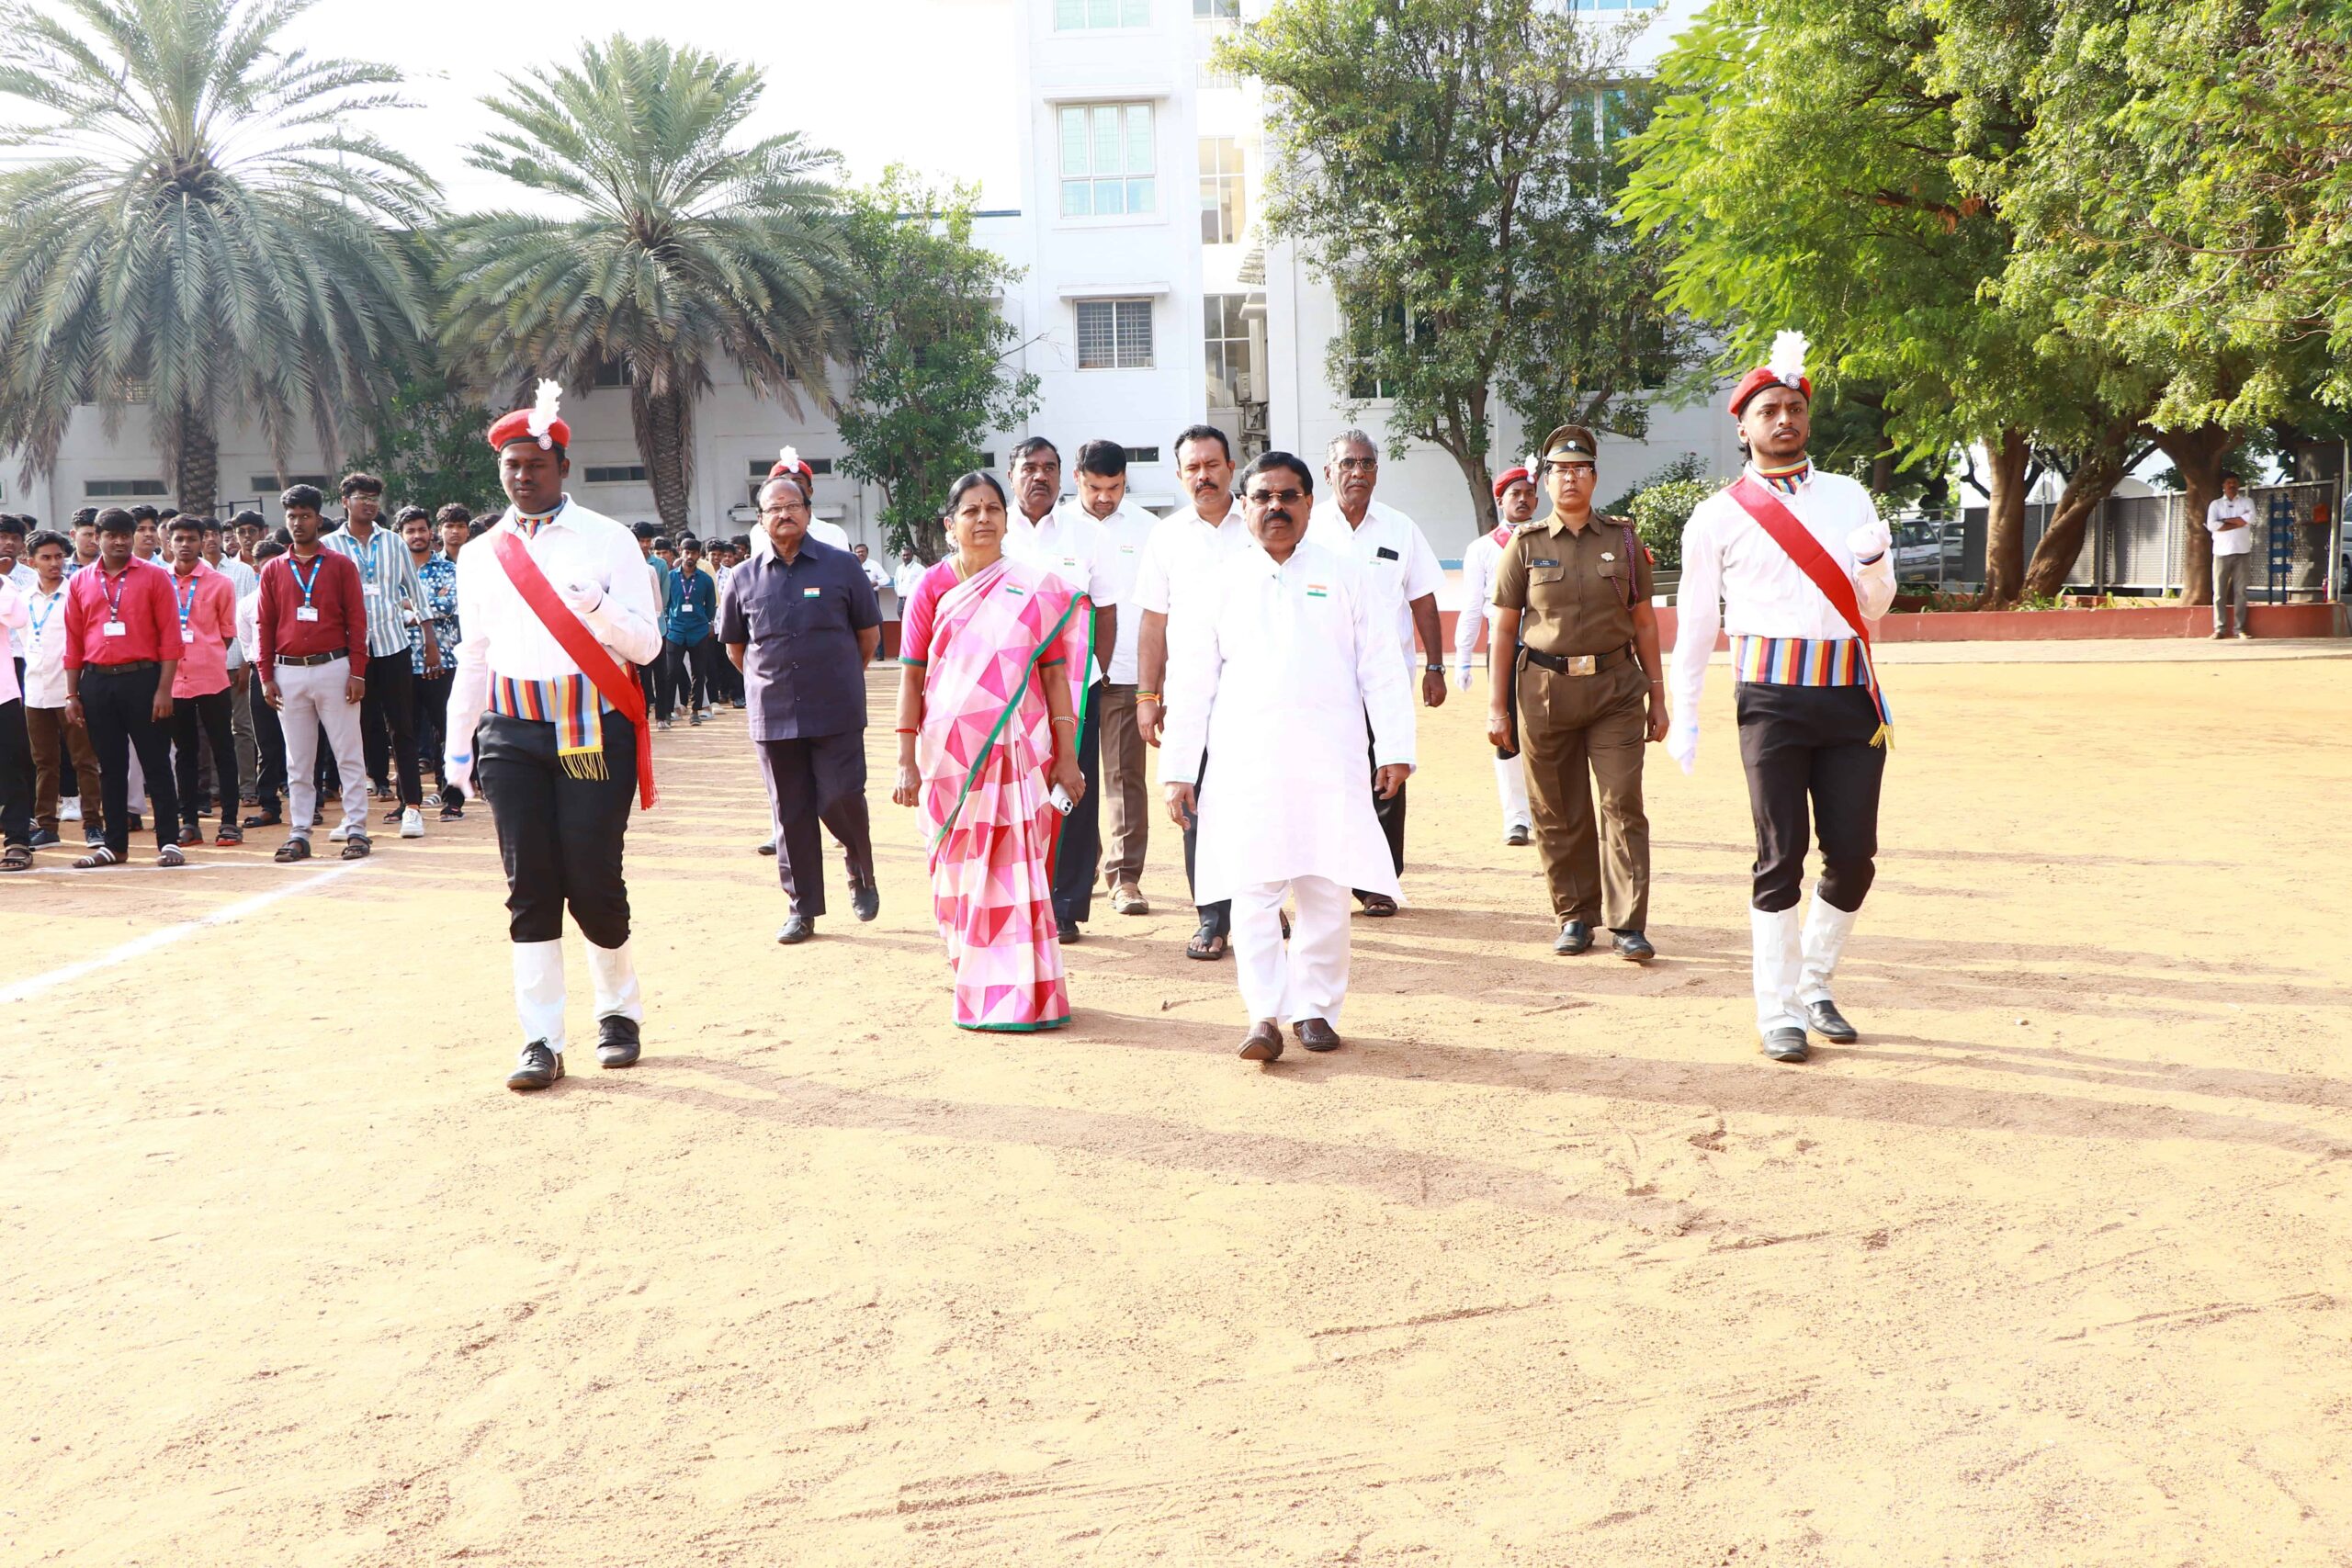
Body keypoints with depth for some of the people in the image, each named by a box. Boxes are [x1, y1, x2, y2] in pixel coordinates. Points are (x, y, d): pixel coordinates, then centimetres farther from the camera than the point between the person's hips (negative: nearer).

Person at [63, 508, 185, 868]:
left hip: (142, 678, -3)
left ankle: (169, 842, 4)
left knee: (155, 762, 0)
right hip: (97, 682, 3)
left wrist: (164, 689, -10)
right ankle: (115, 844, 16)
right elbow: (74, 641, 11)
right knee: (110, 766, 9)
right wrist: (72, 694, 7)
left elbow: (170, 636, -4)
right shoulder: (80, 582, 9)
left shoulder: (154, 576, 0)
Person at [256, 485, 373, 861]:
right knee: (297, 760, 7)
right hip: (288, 673, 3)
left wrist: (358, 672, -7)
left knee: (348, 754, 0)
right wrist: (265, 675, 1)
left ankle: (356, 830, 4)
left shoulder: (341, 565, 2)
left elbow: (356, 621, -1)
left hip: (334, 668, -3)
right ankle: (299, 835, 10)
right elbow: (263, 625, 9)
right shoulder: (273, 570, 10)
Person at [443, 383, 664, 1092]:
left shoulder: (609, 541, 0)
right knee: (529, 884, 0)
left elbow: (647, 645, -3)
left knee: (593, 877, -3)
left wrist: (600, 608, -22)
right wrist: (457, 746, 16)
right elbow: (473, 657, 17)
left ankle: (620, 1009, 22)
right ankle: (541, 1040, 4)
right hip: (512, 732, 3)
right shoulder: (479, 557, 11)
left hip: (595, 729, -3)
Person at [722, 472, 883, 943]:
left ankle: (861, 873, 24)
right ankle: (801, 909, 15)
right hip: (773, 719, 2)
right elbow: (735, 647, 17)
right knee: (790, 816, 6)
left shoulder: (842, 567, 0)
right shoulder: (744, 580, 5)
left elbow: (869, 634, 8)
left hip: (837, 715, -2)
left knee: (841, 801, -6)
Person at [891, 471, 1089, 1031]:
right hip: (949, 753, 1)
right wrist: (907, 760, -1)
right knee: (960, 874, 7)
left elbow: (1055, 675, 3)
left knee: (1016, 872, -3)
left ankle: (1024, 994, 7)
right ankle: (974, 986, 22)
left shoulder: (1037, 590, 4)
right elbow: (912, 676, 4)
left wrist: (1066, 757, -1)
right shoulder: (934, 586, 4)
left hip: (1016, 753, -1)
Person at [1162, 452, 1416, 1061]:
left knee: (1326, 891, 1)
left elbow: (1381, 669, 8)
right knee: (1251, 892, -7)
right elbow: (1190, 679, 10)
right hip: (1244, 758, 0)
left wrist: (1394, 750, 0)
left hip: (1328, 759, 0)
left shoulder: (1347, 577, 10)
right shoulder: (1221, 582, 11)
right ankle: (1264, 1015, -2)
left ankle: (1315, 1008, 13)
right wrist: (1178, 769, 6)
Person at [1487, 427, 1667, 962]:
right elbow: (1504, 628, 6)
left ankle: (1627, 924, -3)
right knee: (1558, 814, 5)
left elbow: (1644, 622, 11)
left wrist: (1657, 697, 8)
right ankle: (1574, 916, 17)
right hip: (1544, 688, 0)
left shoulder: (1623, 541, 8)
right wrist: (1497, 705, 2)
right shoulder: (1525, 546, 5)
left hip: (1615, 687, 0)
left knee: (1622, 806, -6)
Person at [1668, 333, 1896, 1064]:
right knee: (1781, 856, -2)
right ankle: (1778, 1013, 8)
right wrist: (1682, 719, 5)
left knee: (1853, 854, 3)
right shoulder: (1718, 516, 4)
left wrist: (1875, 560, -9)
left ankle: (1815, 987, 24)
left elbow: (1874, 608, 13)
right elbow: (1695, 621, 8)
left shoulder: (1848, 497, 13)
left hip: (1851, 694, 3)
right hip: (1773, 695, -3)